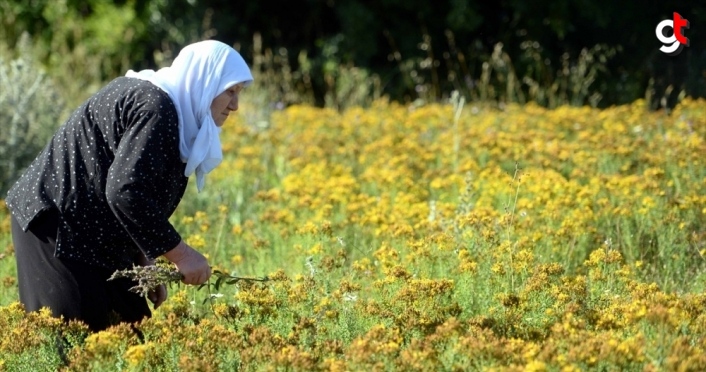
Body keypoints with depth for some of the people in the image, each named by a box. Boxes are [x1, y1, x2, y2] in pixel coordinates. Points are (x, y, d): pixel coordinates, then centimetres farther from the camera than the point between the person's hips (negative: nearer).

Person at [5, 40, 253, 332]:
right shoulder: (155, 108, -19)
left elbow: (141, 191, 17)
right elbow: (125, 192, -28)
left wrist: (143, 260, 7)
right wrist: (179, 253, -21)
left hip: (92, 235, 10)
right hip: (58, 228, -10)